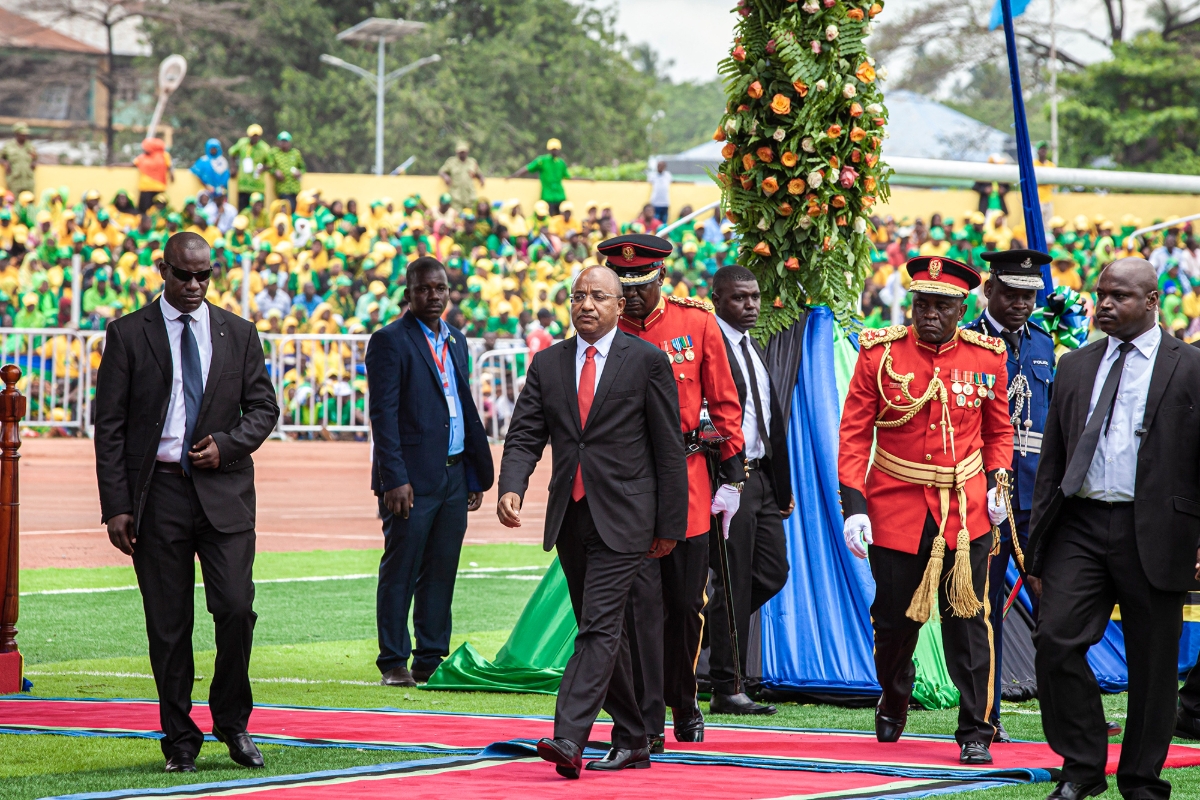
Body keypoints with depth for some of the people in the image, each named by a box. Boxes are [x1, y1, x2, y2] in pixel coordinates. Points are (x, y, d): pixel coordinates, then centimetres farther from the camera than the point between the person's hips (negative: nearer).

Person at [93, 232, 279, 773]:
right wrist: (116, 506, -6)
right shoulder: (128, 335, 3)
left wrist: (228, 444, -7)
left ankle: (232, 721, 11)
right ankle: (179, 739, 11)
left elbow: (263, 406, 13)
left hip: (224, 490, 1)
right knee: (168, 623, 1)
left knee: (236, 608, -10)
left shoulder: (239, 334, 10)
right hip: (158, 491, -1)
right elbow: (109, 425, 1)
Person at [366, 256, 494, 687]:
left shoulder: (455, 341, 17)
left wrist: (477, 473, 15)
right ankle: (394, 663, 4)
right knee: (400, 572, -2)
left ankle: (431, 659, 15)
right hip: (413, 479, -7)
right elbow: (383, 414, -11)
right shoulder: (390, 341, -6)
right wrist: (394, 478, -18)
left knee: (440, 572, 9)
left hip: (454, 477, 7)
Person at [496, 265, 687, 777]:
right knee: (601, 631, 12)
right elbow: (525, 435, 5)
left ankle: (568, 739, -23)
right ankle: (630, 743, 21)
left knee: (599, 627, -14)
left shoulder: (647, 361, -3)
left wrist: (669, 524, -3)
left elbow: (668, 448, -1)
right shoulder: (547, 364, 10)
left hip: (622, 518, -5)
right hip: (570, 518, 5)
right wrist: (511, 488, -15)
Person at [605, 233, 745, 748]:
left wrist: (731, 476, 3)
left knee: (686, 603, 10)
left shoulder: (697, 323, 1)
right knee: (643, 601, -8)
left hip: (686, 482, 2)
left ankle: (684, 704, 29)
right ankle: (649, 723, -7)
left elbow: (723, 403, 6)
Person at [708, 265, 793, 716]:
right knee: (734, 582, -5)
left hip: (761, 476, 9)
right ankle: (726, 691, 0)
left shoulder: (754, 350, 17)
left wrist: (783, 487, 20)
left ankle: (706, 629, 24)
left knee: (772, 572, 9)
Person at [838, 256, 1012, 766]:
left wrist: (996, 483, -2)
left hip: (966, 510, 0)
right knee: (895, 617, 10)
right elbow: (854, 434, -2)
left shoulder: (986, 359, 1)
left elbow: (998, 430, 15)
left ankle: (976, 733, 3)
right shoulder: (880, 354, -4)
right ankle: (894, 701, 38)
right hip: (895, 508, 0)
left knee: (967, 619, -3)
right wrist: (853, 506, -10)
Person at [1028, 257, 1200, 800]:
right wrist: (1037, 550, 12)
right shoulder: (1075, 368, 14)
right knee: (1055, 639, -10)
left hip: (1153, 532, -3)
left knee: (1152, 664, 2)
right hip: (1081, 523, 3)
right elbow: (1052, 462, 16)